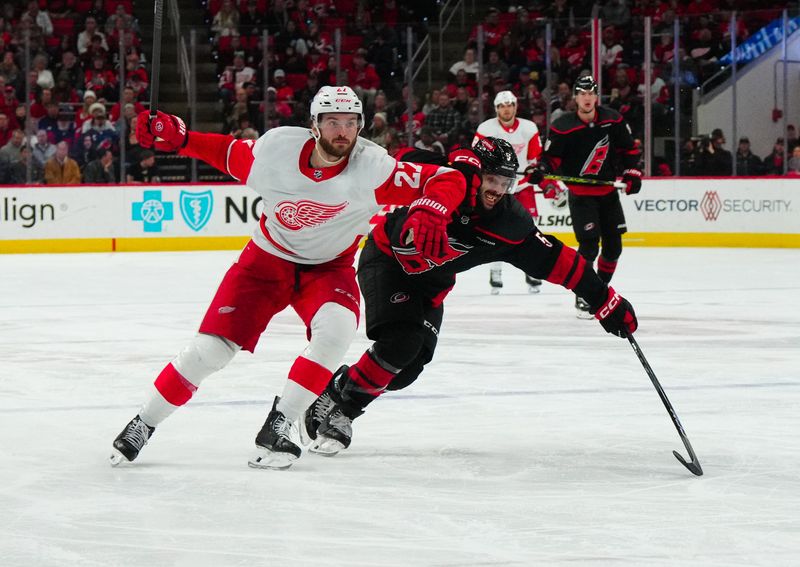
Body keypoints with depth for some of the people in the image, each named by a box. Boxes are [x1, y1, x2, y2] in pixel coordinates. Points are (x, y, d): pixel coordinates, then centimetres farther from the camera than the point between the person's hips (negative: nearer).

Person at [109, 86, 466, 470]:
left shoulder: (372, 167, -24)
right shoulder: (275, 148, -20)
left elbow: (448, 180, -25)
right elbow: (230, 155, 1)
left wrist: (429, 212, -45)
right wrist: (176, 138, -10)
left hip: (328, 266, 0)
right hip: (268, 259, 0)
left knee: (336, 327, -31)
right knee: (212, 347, -7)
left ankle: (279, 424, -17)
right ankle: (143, 424, 13)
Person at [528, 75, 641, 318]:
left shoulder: (613, 120, -5)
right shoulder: (563, 127, -16)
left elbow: (628, 148, 8)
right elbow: (550, 157, -9)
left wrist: (632, 173, 0)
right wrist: (542, 174, -28)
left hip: (608, 190, 5)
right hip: (580, 194, -5)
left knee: (613, 246, 8)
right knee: (589, 245, -15)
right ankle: (583, 297, -2)